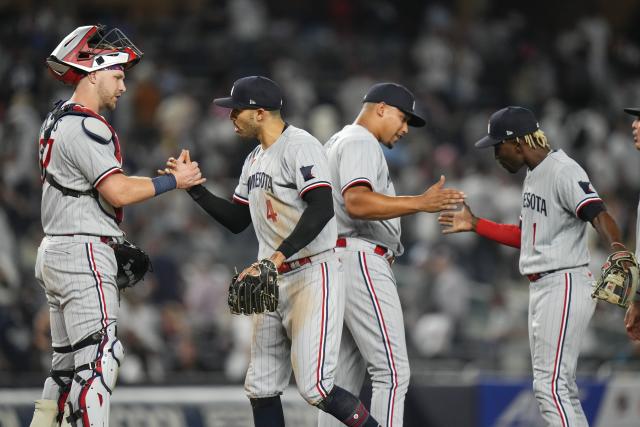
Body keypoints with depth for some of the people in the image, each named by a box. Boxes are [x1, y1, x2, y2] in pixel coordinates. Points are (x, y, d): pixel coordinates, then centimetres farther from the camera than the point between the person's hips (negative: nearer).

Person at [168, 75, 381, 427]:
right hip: (272, 282, 9)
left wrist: (278, 256, -33)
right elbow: (236, 220, 24)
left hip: (312, 276, -9)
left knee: (315, 389, -17)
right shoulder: (254, 160, 17)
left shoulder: (300, 146, -12)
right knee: (261, 390, 8)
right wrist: (193, 187, 14)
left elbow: (322, 210, -25)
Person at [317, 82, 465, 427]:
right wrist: (420, 204, -32)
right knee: (393, 372, -14)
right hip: (360, 259, -11)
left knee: (345, 377, 10)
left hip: (336, 260, 11)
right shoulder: (360, 143, -9)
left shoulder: (335, 143, 24)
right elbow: (357, 203, -26)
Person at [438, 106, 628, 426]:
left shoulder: (563, 172, -16)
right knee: (559, 387, 12)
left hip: (565, 285, -10)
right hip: (541, 288, 10)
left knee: (550, 385, -15)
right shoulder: (534, 174, 15)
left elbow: (600, 216, -29)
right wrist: (475, 225, 25)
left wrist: (617, 252, -48)